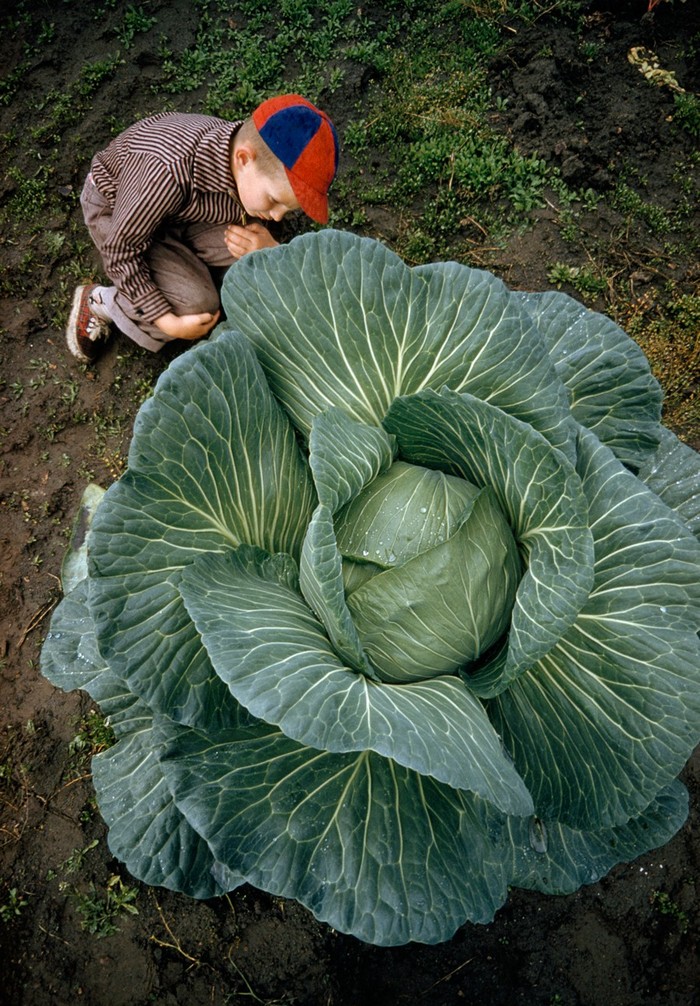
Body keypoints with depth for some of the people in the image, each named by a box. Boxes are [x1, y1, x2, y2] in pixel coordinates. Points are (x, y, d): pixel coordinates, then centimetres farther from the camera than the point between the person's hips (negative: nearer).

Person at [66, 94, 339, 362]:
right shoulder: (169, 171, -41)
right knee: (198, 305, -23)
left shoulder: (269, 171, -23)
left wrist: (270, 249, -27)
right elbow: (121, 249, -29)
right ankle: (99, 301, 0)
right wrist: (168, 321, -29)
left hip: (184, 207, 5)